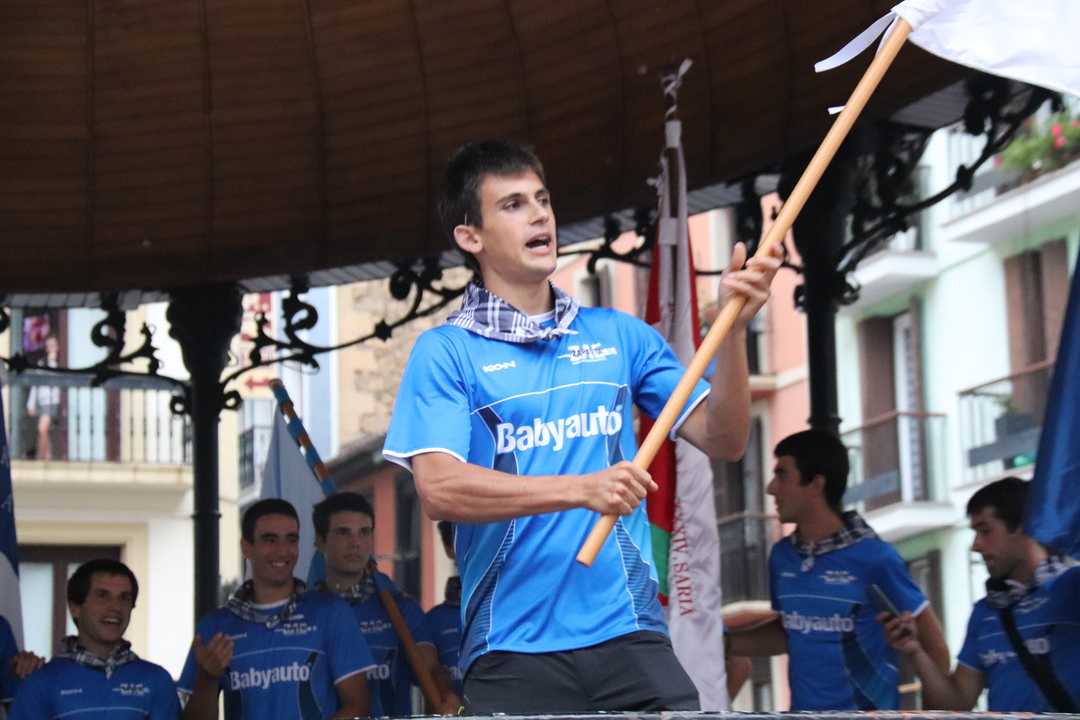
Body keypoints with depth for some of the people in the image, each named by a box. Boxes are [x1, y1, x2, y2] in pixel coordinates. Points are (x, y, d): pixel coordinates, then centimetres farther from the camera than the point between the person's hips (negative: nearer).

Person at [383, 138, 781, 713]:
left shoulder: (619, 335, 15)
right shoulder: (444, 352, 3)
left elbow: (723, 439, 10)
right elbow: (439, 488, -10)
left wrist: (734, 326, -6)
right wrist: (582, 490, -20)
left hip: (629, 637, 3)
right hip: (513, 652, -2)